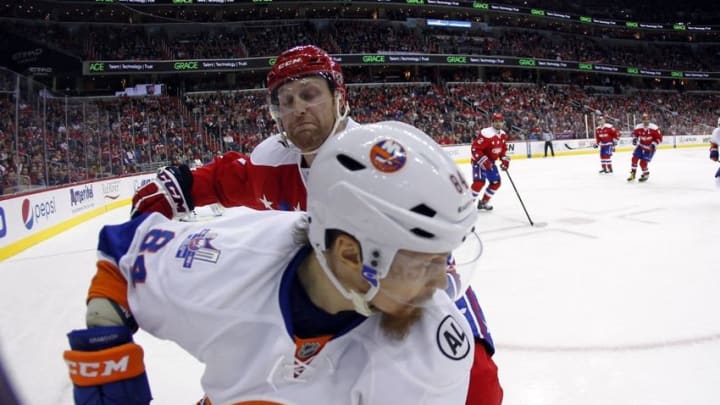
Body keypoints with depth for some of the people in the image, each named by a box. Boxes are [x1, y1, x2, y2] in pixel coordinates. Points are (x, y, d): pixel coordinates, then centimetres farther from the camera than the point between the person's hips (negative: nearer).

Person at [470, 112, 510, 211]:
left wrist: (505, 159, 3)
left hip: (491, 162, 9)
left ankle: (484, 201, 26)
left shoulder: (503, 135, 3)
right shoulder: (486, 134, -26)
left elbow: (503, 149, 18)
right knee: (479, 182, -24)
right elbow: (475, 148, -28)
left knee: (496, 182, 11)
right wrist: (483, 161, -32)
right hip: (479, 161, -9)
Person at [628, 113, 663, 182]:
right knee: (634, 158, -9)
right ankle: (632, 174, 5)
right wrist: (634, 138, -8)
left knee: (643, 162, -9)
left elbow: (659, 138, -12)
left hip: (650, 148, -4)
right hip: (641, 146, 4)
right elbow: (635, 133, 11)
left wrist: (654, 144, -24)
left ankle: (646, 174, 16)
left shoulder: (654, 128, -19)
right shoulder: (638, 127, -10)